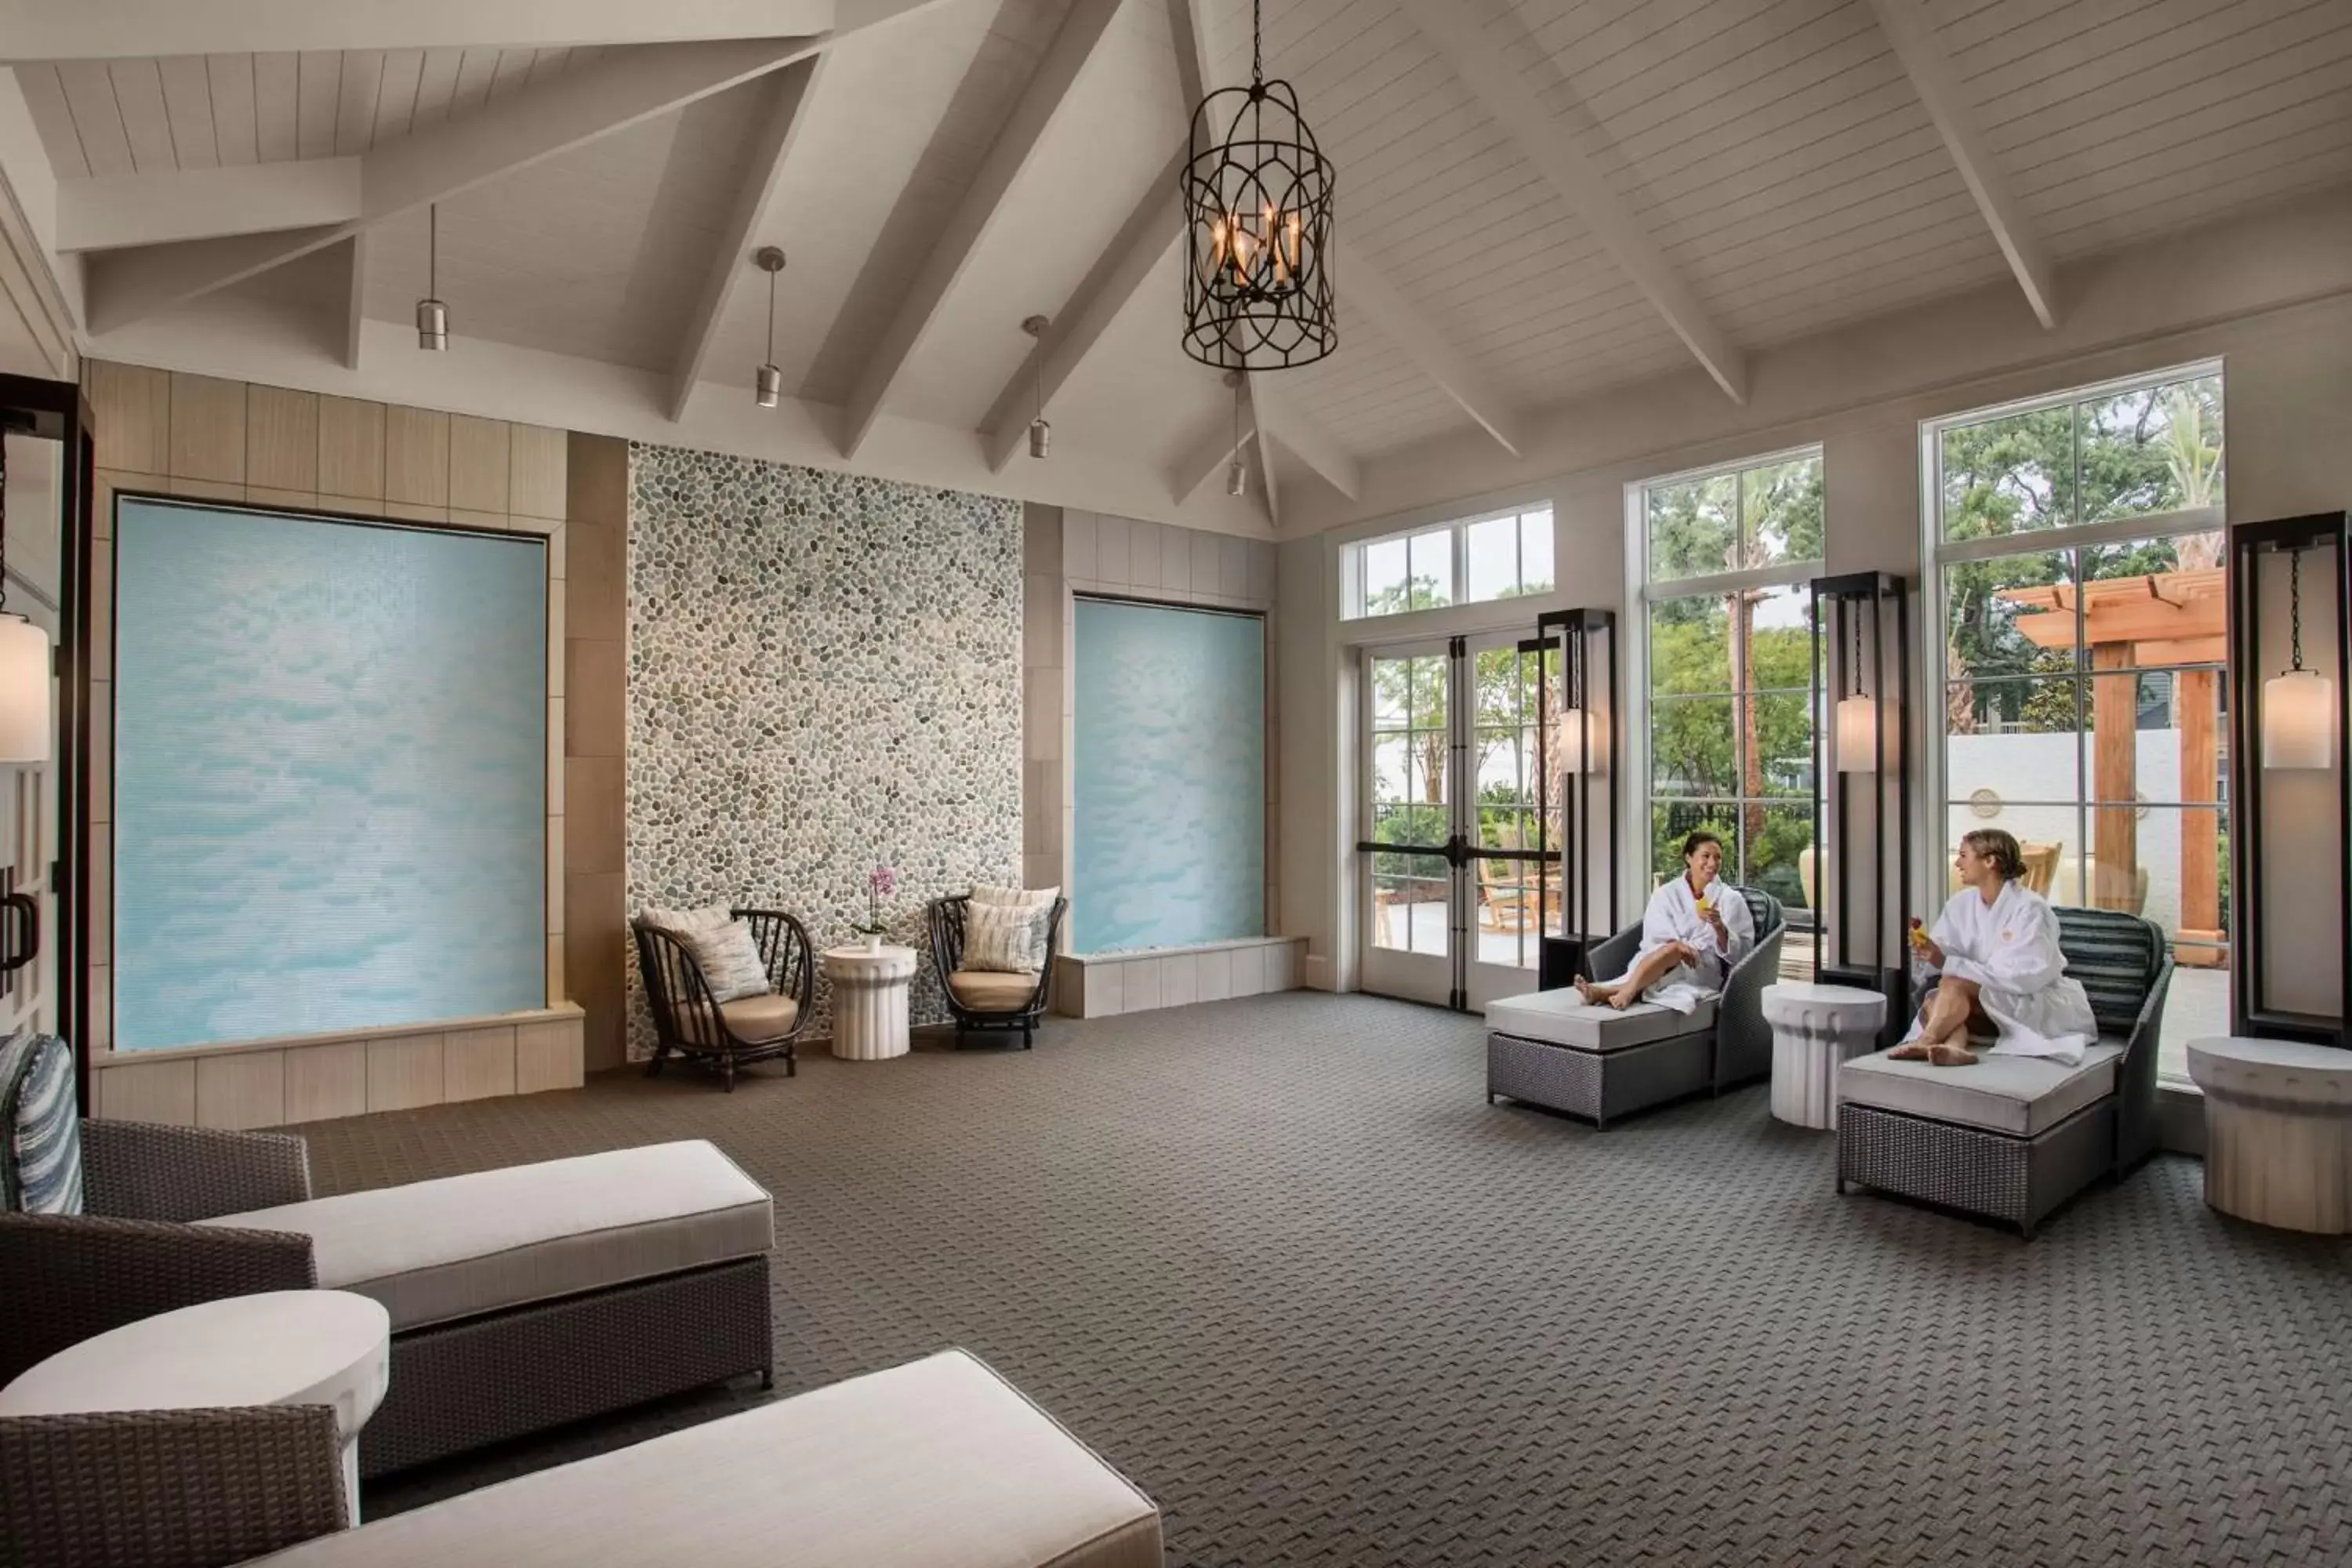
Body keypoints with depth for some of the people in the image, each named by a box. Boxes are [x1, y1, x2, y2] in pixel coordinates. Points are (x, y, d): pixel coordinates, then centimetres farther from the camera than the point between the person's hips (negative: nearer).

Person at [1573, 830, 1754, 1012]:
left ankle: (1605, 992, -54)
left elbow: (1740, 952, 3)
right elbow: (1656, 940, -1)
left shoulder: (1730, 899, 8)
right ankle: (1628, 993, -59)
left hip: (1704, 970, -2)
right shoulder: (1666, 894, 10)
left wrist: (1719, 926, -16)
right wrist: (1677, 944, -23)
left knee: (1672, 951, -35)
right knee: (1672, 948, -35)